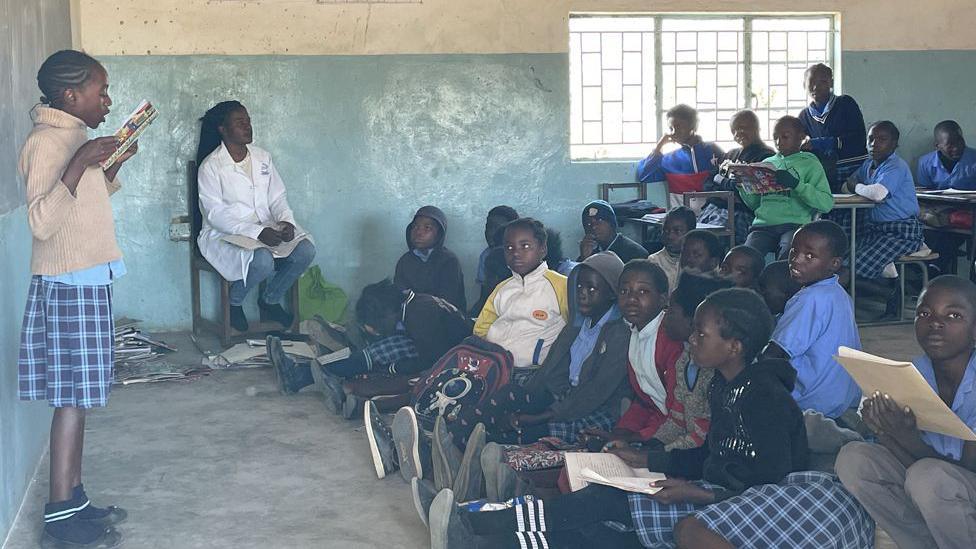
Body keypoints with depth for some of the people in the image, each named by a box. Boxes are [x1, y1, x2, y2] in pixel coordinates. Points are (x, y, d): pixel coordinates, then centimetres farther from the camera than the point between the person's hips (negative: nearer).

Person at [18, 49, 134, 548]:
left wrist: (112, 166, 15)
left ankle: (74, 502, 20)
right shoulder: (46, 142, -14)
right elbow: (41, 222, -24)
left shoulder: (74, 138, 15)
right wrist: (80, 163, -30)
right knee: (72, 397, -6)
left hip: (87, 283, 10)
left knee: (78, 396, 12)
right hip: (68, 286, -9)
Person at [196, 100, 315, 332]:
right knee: (262, 261, -35)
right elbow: (216, 214, -16)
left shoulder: (262, 157, 10)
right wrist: (257, 232, -27)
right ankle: (234, 303, -2)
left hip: (266, 228, 6)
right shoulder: (210, 166, -9)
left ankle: (270, 300, 5)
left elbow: (277, 197, 10)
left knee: (306, 250, -19)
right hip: (225, 234, -6)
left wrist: (286, 221, -14)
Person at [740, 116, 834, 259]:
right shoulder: (766, 163, 22)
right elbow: (753, 203, 24)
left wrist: (796, 184, -16)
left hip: (794, 224, -3)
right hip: (763, 225, 3)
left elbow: (827, 204, -5)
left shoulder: (810, 163, 9)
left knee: (788, 257, -35)